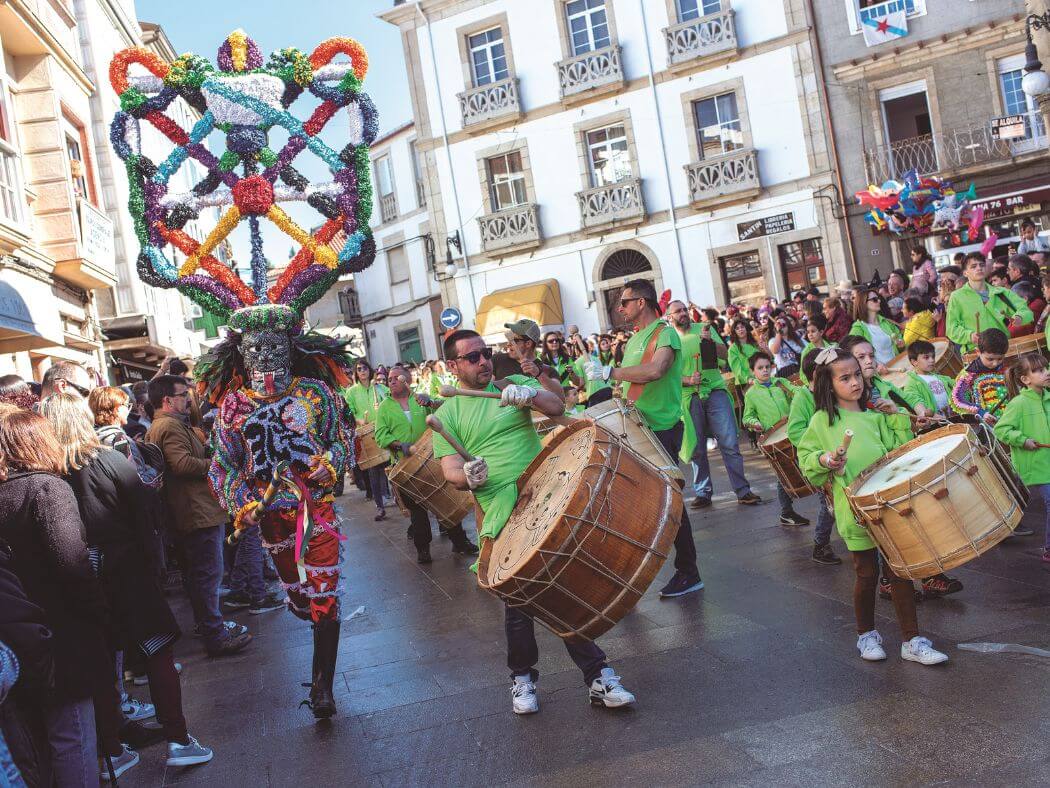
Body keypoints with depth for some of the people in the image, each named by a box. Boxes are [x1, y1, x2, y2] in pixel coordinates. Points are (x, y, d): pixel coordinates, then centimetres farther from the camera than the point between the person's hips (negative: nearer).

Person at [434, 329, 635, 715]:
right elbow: (452, 472, -1)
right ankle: (522, 677, 26)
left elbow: (557, 407, -2)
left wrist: (529, 395, -22)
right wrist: (468, 476, -24)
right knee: (518, 600, 5)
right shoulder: (448, 414, 6)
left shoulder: (514, 384, 13)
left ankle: (596, 674, 9)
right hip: (503, 519, -1)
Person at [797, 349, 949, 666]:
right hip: (856, 510, -3)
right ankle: (866, 635, 29)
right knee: (867, 573, 7)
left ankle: (912, 641, 13)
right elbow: (805, 459, 0)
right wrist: (824, 460, -19)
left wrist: (900, 421, -3)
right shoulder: (822, 421, -3)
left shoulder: (877, 415, 7)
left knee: (900, 570, 3)